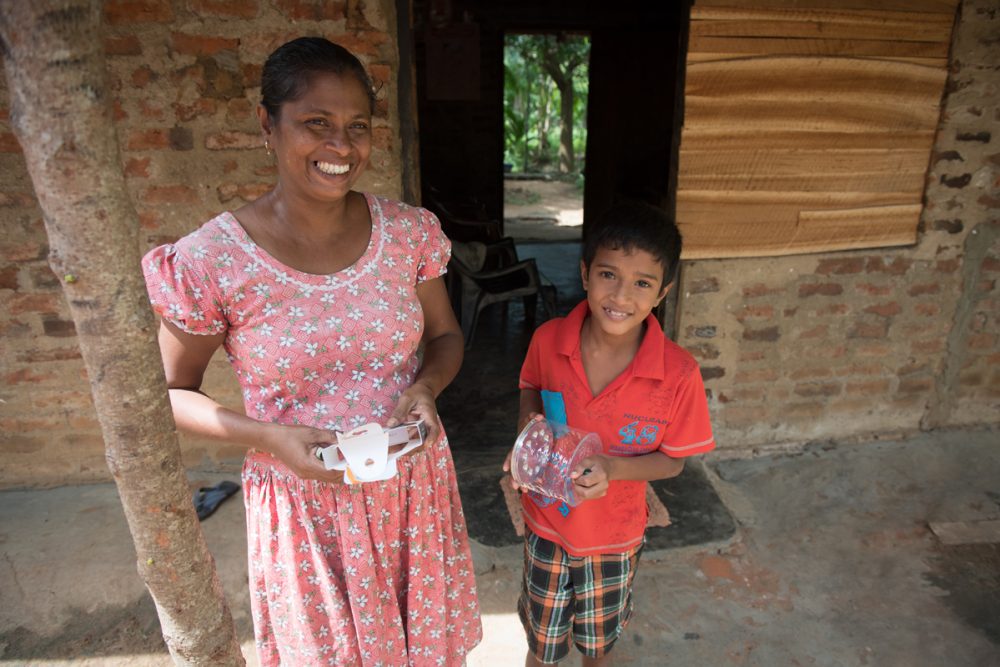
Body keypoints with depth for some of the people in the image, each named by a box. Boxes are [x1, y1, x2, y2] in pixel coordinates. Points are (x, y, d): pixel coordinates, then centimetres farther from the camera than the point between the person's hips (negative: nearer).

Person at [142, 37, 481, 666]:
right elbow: (171, 393, -5)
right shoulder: (209, 260, -17)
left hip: (413, 485, 3)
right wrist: (268, 437, -21)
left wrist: (426, 387, -17)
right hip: (304, 503, -2)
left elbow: (445, 335, 5)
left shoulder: (408, 231, -9)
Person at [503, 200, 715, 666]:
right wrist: (528, 425, -19)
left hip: (614, 536, 0)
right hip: (546, 521, 1)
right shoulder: (547, 340, -21)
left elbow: (672, 461, -13)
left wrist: (612, 467, -31)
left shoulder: (679, 374, -26)